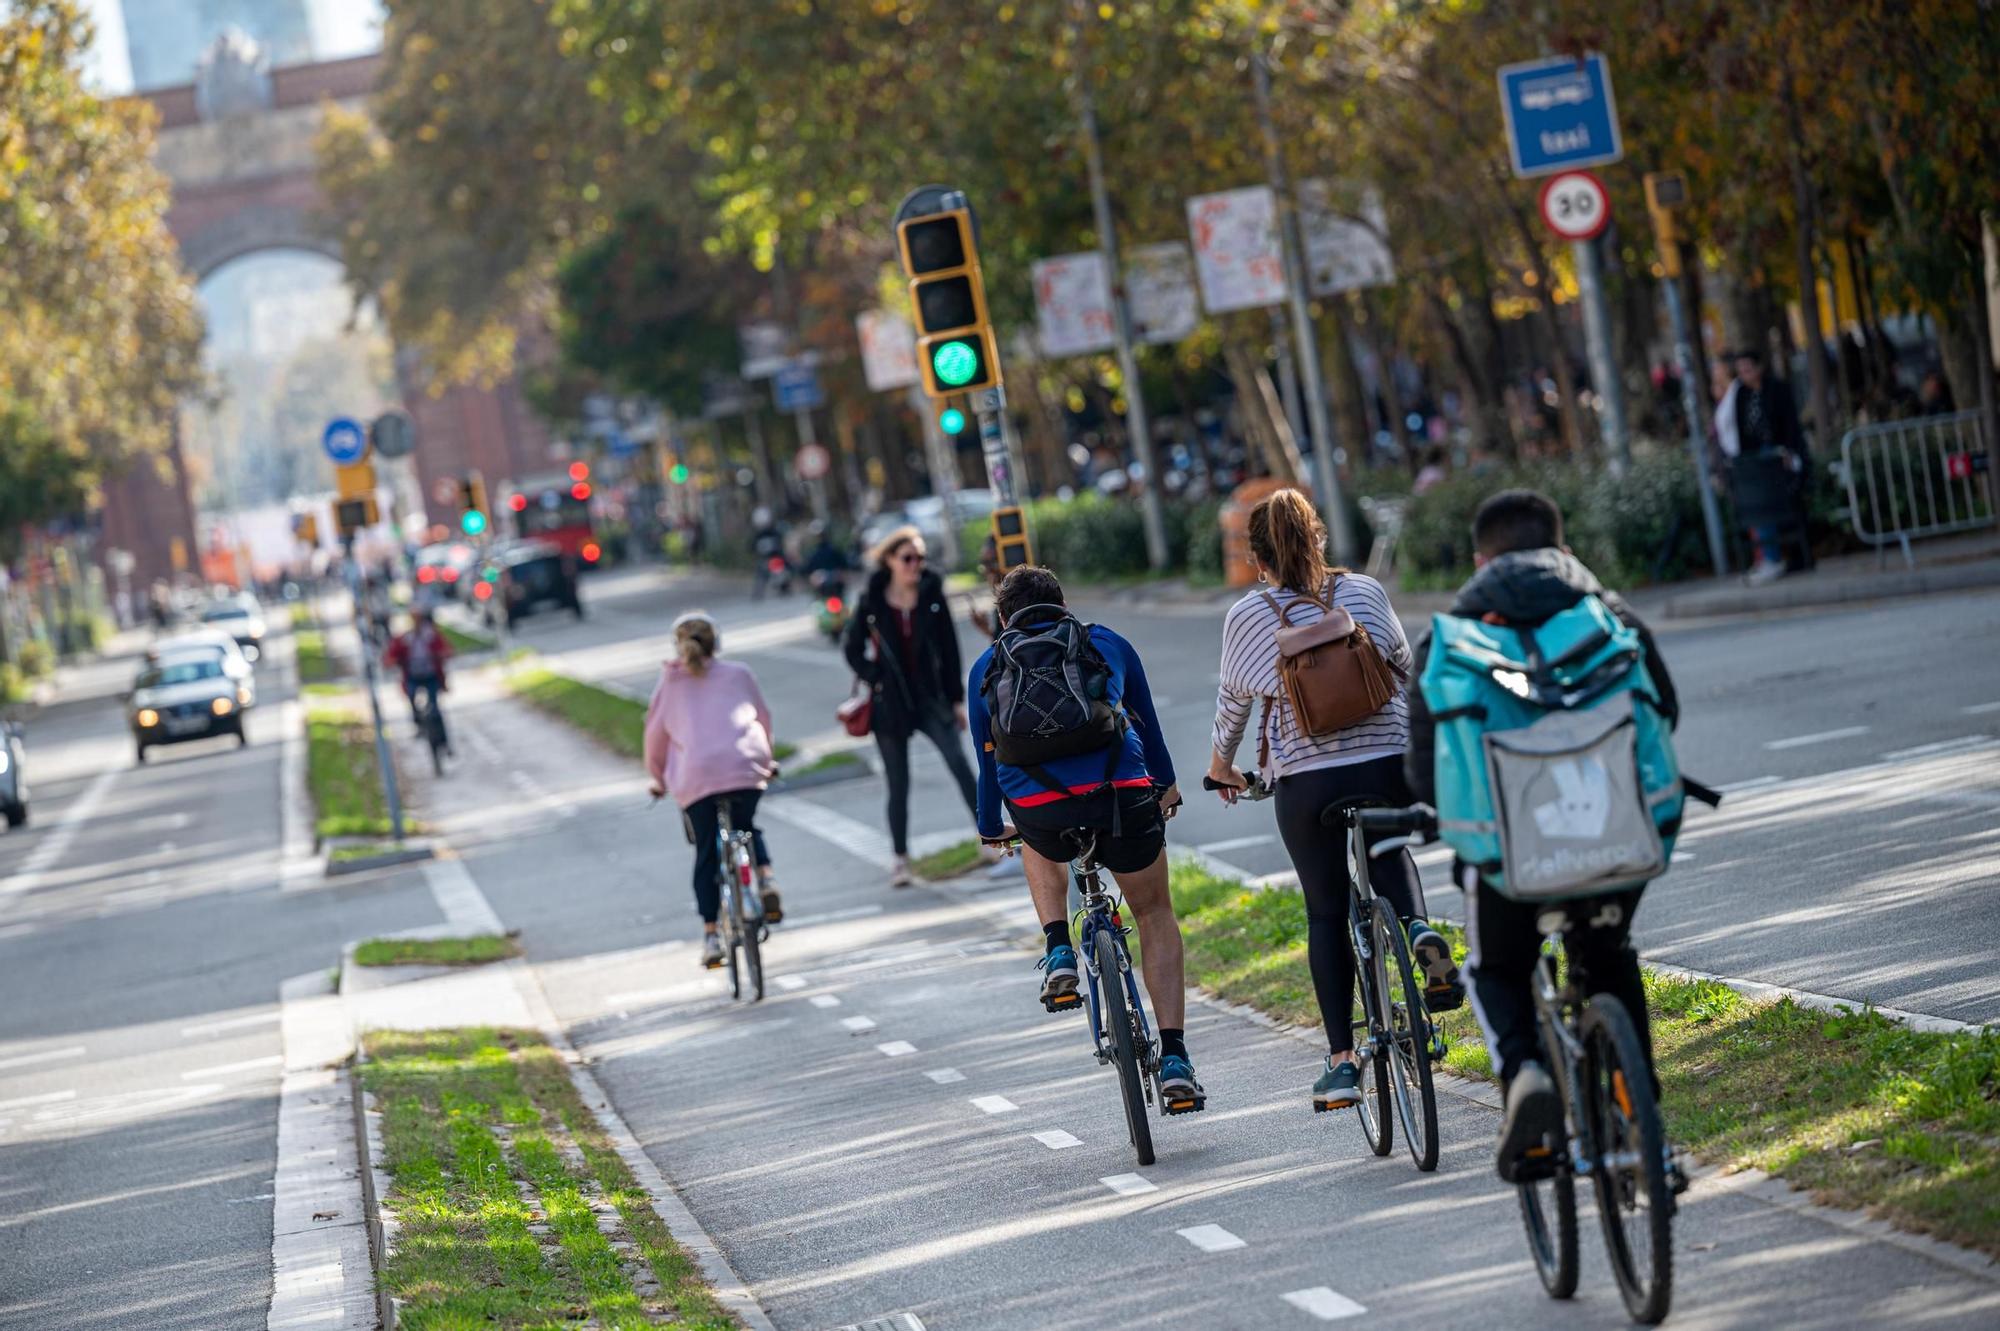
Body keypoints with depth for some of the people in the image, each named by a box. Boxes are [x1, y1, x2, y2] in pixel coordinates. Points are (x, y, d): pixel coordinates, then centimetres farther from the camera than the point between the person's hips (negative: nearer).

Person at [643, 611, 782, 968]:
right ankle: (765, 880, 1)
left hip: (695, 776, -1)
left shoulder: (670, 683, 16)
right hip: (746, 767, 1)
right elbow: (763, 718, 26)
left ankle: (710, 937, 5)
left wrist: (658, 779, 33)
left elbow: (655, 734, 18)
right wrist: (766, 758, 43)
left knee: (707, 855, 10)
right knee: (746, 827, 27)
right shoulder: (738, 674, 17)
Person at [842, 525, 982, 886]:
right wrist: (874, 679, -3)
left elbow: (949, 649, 3)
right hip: (891, 704, 0)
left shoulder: (932, 596, -1)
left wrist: (957, 699, 3)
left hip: (931, 698, 0)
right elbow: (852, 647, 8)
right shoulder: (873, 603, -5)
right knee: (898, 785, 5)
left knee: (960, 764, -18)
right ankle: (900, 859, 18)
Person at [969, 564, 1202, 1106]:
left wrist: (991, 829, 47)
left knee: (1039, 843, 39)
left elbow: (988, 758, 30)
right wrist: (1166, 786, 53)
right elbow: (1148, 726, 36)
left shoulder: (987, 667, 22)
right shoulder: (1108, 643, 23)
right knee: (1155, 914, 21)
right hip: (1122, 796, 0)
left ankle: (1059, 954, 17)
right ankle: (1174, 1058, 10)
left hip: (1038, 809, 0)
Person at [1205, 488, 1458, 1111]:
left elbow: (1234, 698, 9)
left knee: (1326, 912, 10)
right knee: (1388, 851, 30)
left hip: (1305, 775, -1)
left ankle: (1342, 1061, 8)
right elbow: (1405, 668, 11)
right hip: (1388, 761, 2)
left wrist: (1221, 763, 27)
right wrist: (1415, 735, 29)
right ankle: (1416, 926, -4)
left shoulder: (1248, 615, 0)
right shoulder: (1364, 591, 4)